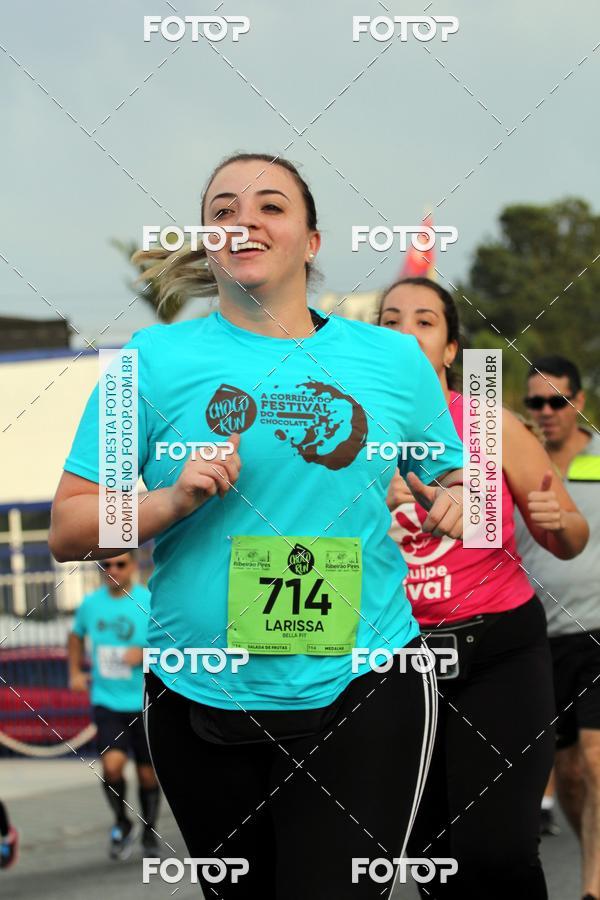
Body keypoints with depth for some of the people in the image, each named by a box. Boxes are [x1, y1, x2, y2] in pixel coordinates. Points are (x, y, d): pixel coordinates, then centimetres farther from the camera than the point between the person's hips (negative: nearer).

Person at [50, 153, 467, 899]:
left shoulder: (395, 358, 5)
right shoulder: (156, 357, 1)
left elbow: (454, 484, 17)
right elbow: (67, 529, 1)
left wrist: (455, 502, -7)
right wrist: (173, 501, -16)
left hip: (363, 695, -1)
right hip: (200, 697, 1)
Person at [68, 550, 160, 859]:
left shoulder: (150, 602, -9)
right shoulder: (90, 604, 3)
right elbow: (76, 636, 23)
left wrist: (145, 654, -24)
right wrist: (75, 672, 12)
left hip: (145, 702, -1)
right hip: (107, 702, 1)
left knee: (147, 773, 9)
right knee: (112, 764, -19)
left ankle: (149, 833, 32)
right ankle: (121, 823, 7)